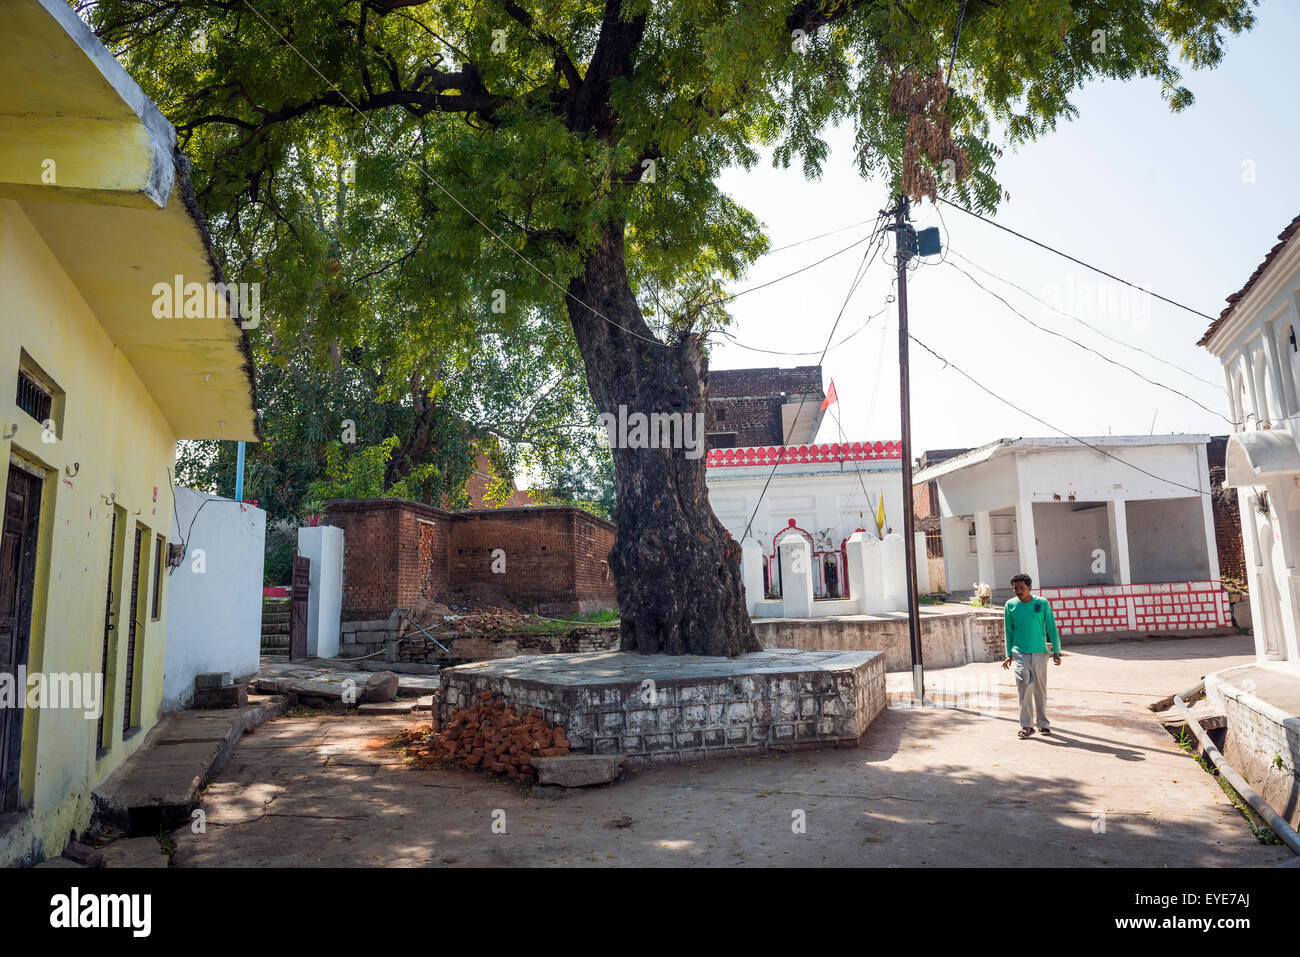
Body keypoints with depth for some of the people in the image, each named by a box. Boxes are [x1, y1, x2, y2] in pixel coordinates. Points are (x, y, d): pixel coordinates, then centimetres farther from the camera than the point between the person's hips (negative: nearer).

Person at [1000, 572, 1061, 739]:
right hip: (1020, 653, 0)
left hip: (1039, 652, 0)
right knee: (1024, 685, -14)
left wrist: (1056, 651, 0)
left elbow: (1051, 628, 5)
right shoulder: (1011, 605, 3)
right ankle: (1026, 725, -10)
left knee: (1040, 688, 7)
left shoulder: (1042, 603, 1)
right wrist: (1009, 655, 12)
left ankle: (1043, 723, 23)